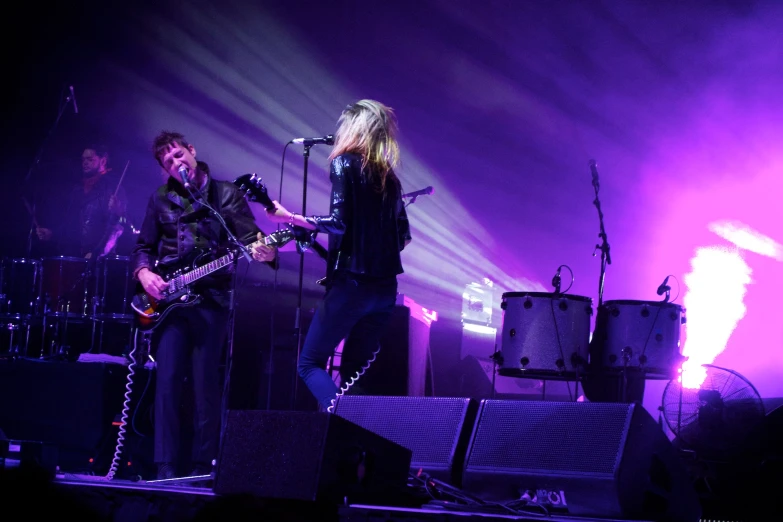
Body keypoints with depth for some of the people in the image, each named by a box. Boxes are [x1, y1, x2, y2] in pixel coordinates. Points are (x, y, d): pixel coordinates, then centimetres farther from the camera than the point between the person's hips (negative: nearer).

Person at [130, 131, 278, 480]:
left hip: (211, 297, -2)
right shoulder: (160, 199, 12)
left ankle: (202, 464, 8)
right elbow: (143, 247, 15)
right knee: (167, 380, -3)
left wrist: (263, 253, -27)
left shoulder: (227, 194, 3)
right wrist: (144, 273, -5)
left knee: (206, 382, -1)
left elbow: (249, 239, -5)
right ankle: (165, 465, 2)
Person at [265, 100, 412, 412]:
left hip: (351, 283, -6)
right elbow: (402, 235, 13)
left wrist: (290, 218, -8)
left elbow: (338, 223, -16)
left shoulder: (344, 164, -5)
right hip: (385, 287, 6)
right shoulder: (389, 174, 14)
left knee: (310, 363, 6)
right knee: (353, 373, 17)